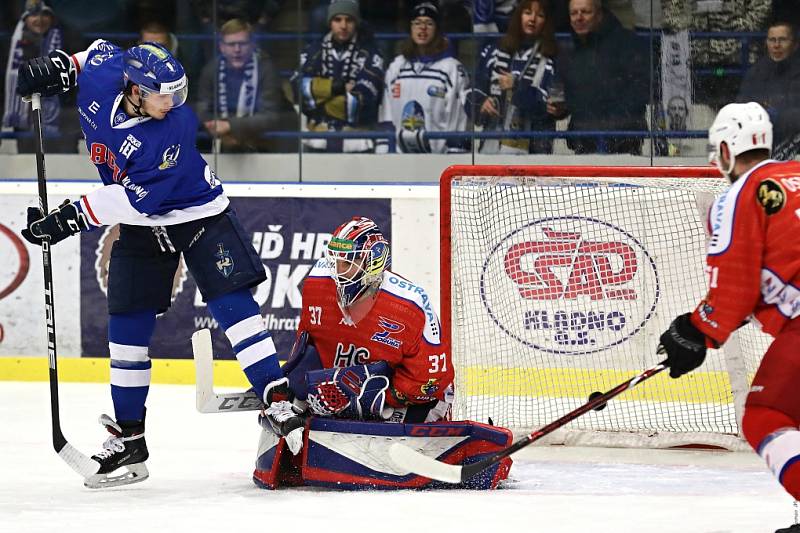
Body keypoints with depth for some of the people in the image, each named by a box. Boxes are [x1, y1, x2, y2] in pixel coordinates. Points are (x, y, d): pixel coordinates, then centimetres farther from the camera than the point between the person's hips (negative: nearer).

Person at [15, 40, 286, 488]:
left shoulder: (173, 131, -32)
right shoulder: (99, 78, -17)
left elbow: (134, 200, -32)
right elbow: (103, 51, 10)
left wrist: (71, 219, -31)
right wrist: (59, 66, -2)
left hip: (197, 214, -5)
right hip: (141, 228, 5)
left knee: (231, 302, -16)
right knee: (127, 327, 3)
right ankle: (128, 438, 11)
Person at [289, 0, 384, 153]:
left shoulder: (369, 55, -3)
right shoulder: (314, 51, 7)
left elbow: (362, 99, -14)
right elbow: (299, 87, -6)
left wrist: (321, 106, -9)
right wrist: (334, 87, -17)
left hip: (357, 143, -3)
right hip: (319, 143, 3)